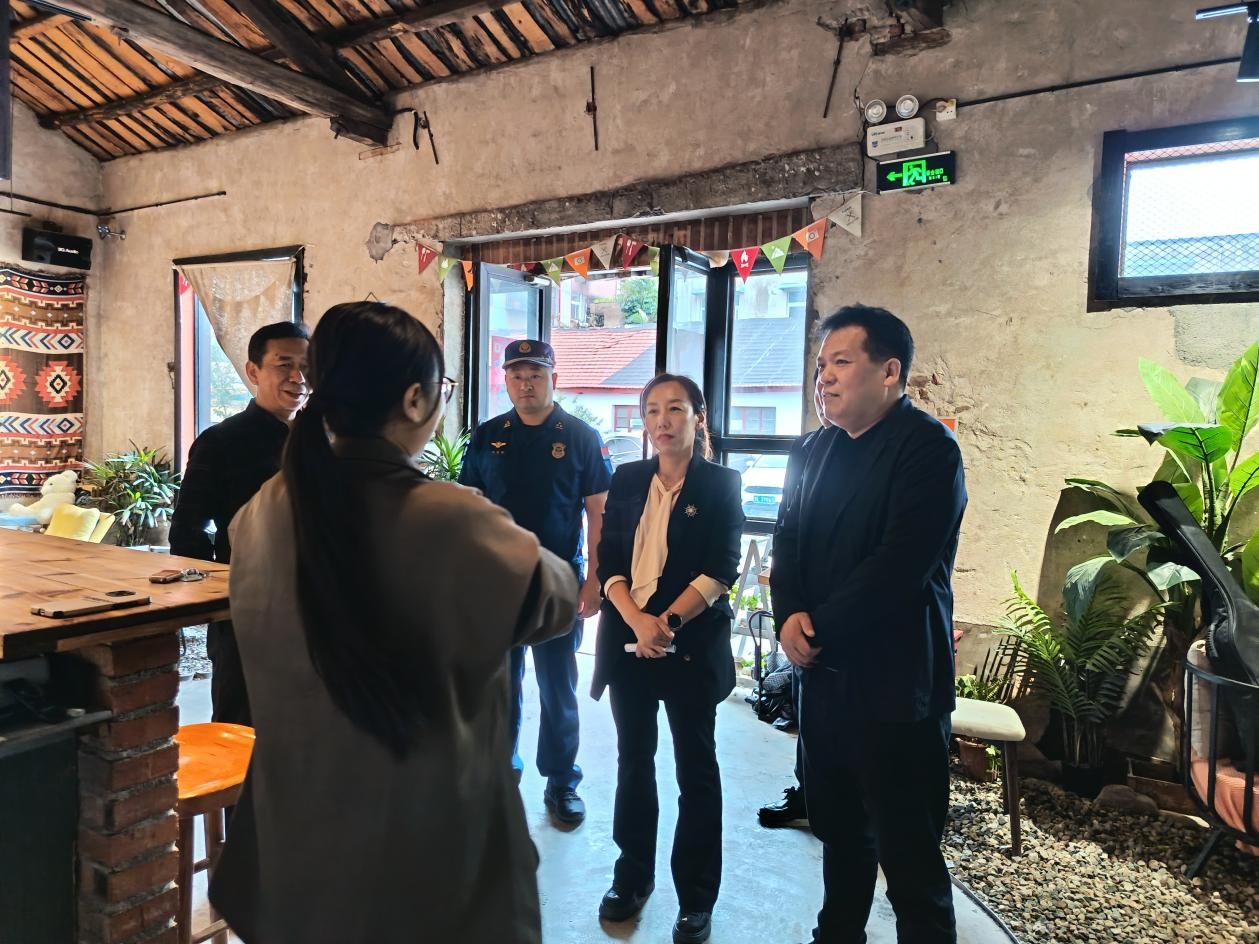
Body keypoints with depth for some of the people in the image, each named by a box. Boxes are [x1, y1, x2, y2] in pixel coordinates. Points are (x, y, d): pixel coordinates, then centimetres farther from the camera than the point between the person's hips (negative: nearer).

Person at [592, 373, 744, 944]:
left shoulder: (720, 483, -2)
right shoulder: (627, 480, 7)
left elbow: (720, 571, -9)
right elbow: (608, 561, 1)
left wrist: (668, 622, -19)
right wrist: (638, 621, -15)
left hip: (693, 643, -3)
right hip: (627, 640, 3)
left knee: (696, 767, 7)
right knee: (633, 760, 13)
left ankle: (696, 898, 22)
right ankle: (633, 875, 31)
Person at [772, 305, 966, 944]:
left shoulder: (928, 449, -13)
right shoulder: (823, 447, 11)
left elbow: (899, 564, -22)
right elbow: (789, 538, 11)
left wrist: (821, 629, -14)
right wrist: (789, 615, -7)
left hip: (894, 681, -7)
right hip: (822, 670, 7)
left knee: (907, 849, 4)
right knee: (837, 825, 20)